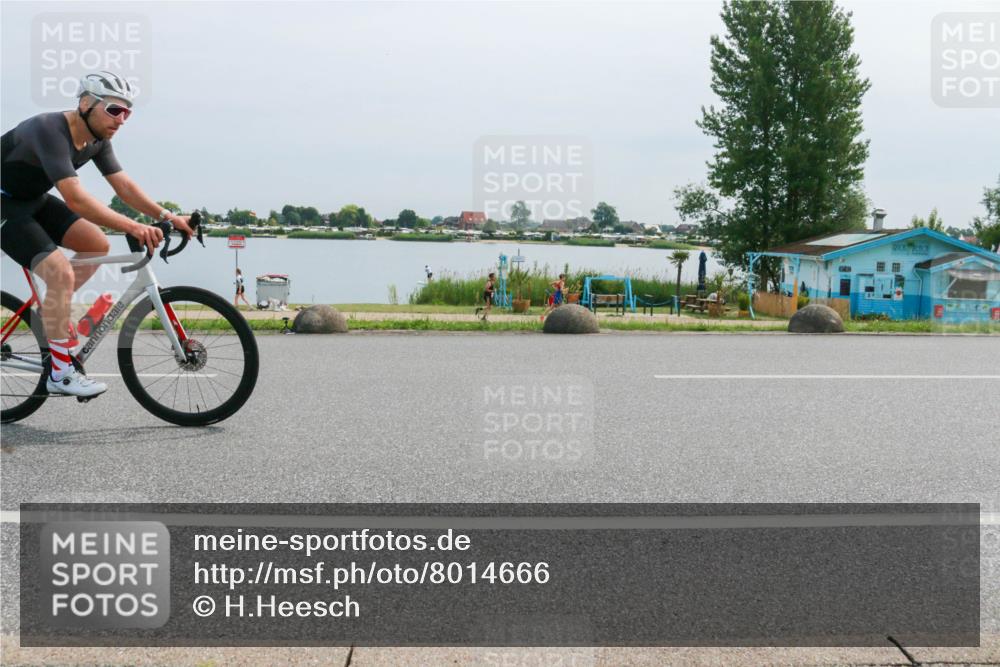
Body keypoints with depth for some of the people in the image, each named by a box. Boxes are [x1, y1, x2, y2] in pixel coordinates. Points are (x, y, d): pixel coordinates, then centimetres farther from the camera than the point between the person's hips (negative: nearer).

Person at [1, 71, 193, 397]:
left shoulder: (97, 139, -5)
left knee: (97, 244, 0)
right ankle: (61, 374, -11)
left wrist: (166, 216, -16)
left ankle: (53, 313, 14)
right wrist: (132, 227, -46)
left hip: (34, 199, 9)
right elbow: (75, 199, -40)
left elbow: (123, 185, -4)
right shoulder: (50, 130, -31)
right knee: (61, 273, -21)